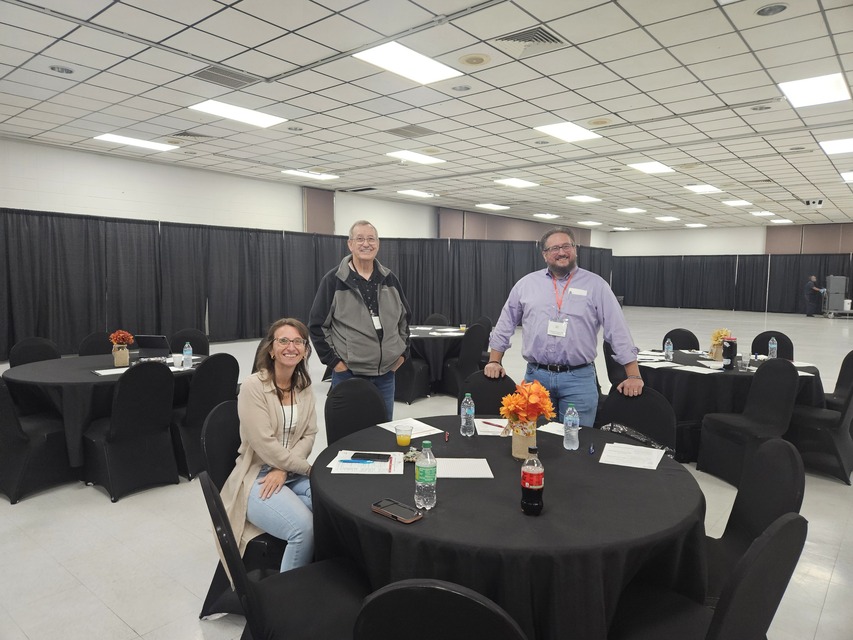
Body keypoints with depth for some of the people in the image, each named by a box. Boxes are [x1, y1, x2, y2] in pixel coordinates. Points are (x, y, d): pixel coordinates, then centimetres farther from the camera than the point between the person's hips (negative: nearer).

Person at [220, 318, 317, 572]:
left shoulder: (304, 386, 6)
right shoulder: (253, 387, -14)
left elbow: (308, 436, 4)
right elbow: (265, 445, -18)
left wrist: (283, 470, -13)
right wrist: (308, 468, -12)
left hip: (294, 474, 6)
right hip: (257, 478, -5)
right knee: (304, 526, -29)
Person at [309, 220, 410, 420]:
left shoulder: (389, 279, 7)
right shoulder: (333, 280, -6)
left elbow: (404, 317, 18)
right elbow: (317, 325, -5)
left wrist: (403, 352, 10)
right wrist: (333, 360, -8)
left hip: (385, 374, 4)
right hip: (348, 374, -4)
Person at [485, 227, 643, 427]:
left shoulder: (595, 285, 1)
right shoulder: (526, 284, 6)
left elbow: (618, 331, 0)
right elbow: (505, 326, 13)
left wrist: (634, 376, -4)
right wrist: (494, 361, 7)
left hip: (579, 378, -1)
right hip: (535, 375, 2)